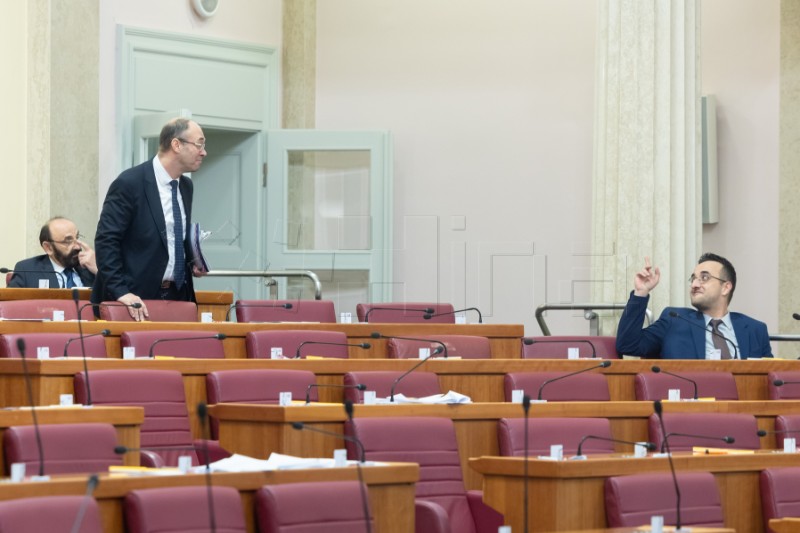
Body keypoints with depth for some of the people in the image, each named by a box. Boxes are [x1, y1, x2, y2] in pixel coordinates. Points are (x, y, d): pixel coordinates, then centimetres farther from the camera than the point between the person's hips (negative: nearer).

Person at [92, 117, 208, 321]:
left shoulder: (186, 187, 12)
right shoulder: (129, 183, -12)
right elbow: (106, 241, -16)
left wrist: (192, 261, 4)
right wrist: (120, 291, -24)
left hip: (177, 296, 7)